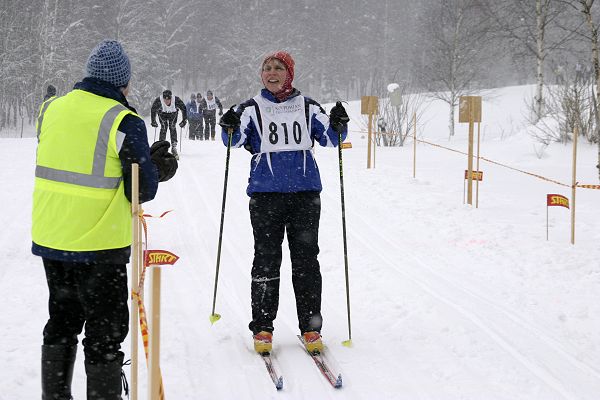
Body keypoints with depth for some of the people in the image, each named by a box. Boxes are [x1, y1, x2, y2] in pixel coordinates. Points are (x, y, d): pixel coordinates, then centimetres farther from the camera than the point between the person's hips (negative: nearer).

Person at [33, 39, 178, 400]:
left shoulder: (52, 109, 3)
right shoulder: (124, 122, -15)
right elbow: (143, 190, -12)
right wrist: (157, 167, 9)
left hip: (49, 239, 6)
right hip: (99, 246, -6)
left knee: (62, 322, 21)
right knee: (106, 331, 7)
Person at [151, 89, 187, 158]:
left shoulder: (176, 100, -35)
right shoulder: (158, 100, -34)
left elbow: (183, 109, -19)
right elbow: (153, 110, -17)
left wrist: (184, 120, -19)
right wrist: (153, 121, -17)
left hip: (173, 113, 0)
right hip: (162, 113, 0)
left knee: (172, 127, -15)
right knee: (164, 127, -16)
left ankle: (174, 147, -14)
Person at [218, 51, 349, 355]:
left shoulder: (307, 107, 10)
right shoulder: (252, 109, 7)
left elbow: (329, 138, 7)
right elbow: (236, 140, -4)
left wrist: (338, 126, -13)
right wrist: (230, 128, -24)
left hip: (305, 193, 1)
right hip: (265, 194, -1)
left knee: (306, 261, 3)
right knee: (266, 261, 0)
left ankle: (310, 328, 9)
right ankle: (262, 327, 8)